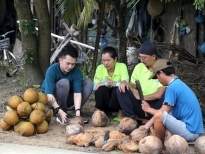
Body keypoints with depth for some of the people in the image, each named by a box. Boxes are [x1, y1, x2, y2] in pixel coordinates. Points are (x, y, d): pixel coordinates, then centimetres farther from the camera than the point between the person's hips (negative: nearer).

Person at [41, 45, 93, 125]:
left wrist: (77, 111, -39)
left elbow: (77, 93, -24)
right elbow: (49, 95, -34)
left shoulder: (77, 72, -17)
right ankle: (61, 116, -23)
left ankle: (75, 113, -12)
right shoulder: (52, 70, -27)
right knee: (64, 82, -34)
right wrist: (60, 111, -44)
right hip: (52, 100, -4)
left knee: (89, 82, -14)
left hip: (67, 98, 4)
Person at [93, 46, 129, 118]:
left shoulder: (122, 66, -15)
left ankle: (121, 113, -11)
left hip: (118, 101, -1)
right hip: (104, 102, 1)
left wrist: (112, 83, -32)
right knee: (101, 88, -28)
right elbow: (95, 87, -16)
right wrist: (106, 83, -28)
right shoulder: (100, 68, -10)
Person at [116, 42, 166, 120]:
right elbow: (132, 86, 12)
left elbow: (159, 95, -20)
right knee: (122, 90, -14)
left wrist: (140, 96, -10)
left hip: (154, 108, -5)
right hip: (140, 106, 5)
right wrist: (125, 83, -11)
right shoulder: (139, 67, 5)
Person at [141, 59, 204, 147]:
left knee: (158, 116, -23)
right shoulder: (178, 84, 14)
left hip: (189, 131, -10)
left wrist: (149, 109, 6)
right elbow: (163, 111, 17)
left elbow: (161, 113, -13)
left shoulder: (172, 87, -16)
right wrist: (147, 125, 14)